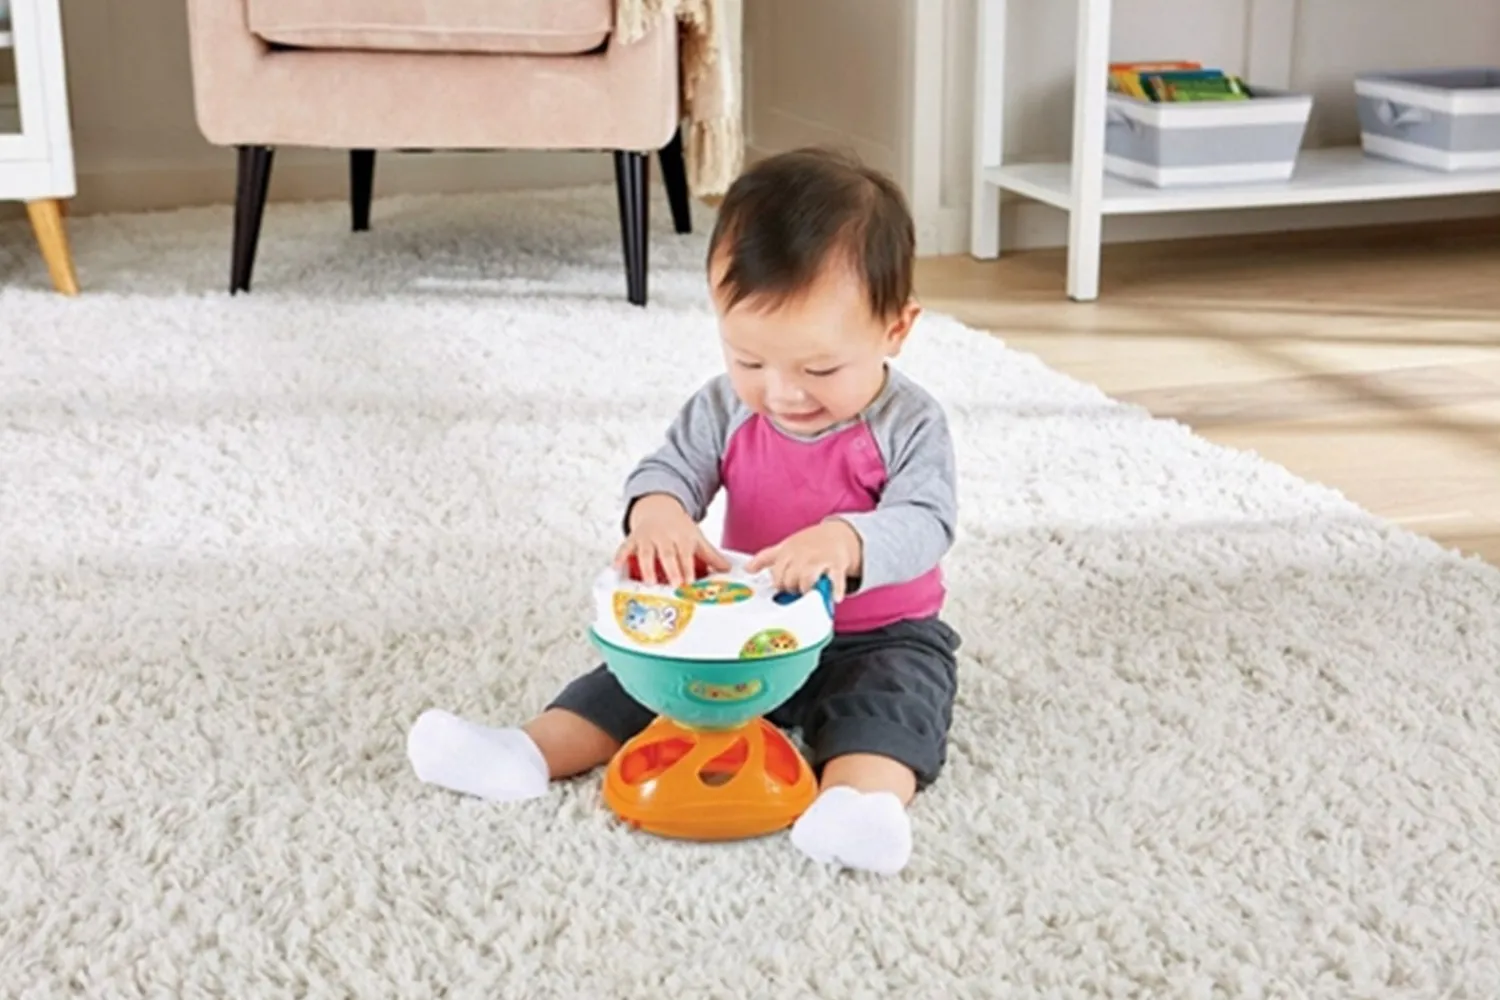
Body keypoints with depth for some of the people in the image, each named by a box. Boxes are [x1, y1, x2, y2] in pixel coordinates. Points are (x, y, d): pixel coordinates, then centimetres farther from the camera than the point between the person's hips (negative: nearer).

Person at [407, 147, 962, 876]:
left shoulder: (907, 425, -17)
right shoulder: (726, 407, -5)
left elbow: (925, 522, -28)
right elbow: (668, 468, -7)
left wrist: (846, 541, -51)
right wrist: (657, 511, -35)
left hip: (881, 638, -4)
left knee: (899, 685, -33)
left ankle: (860, 800, -57)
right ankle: (531, 753, -18)